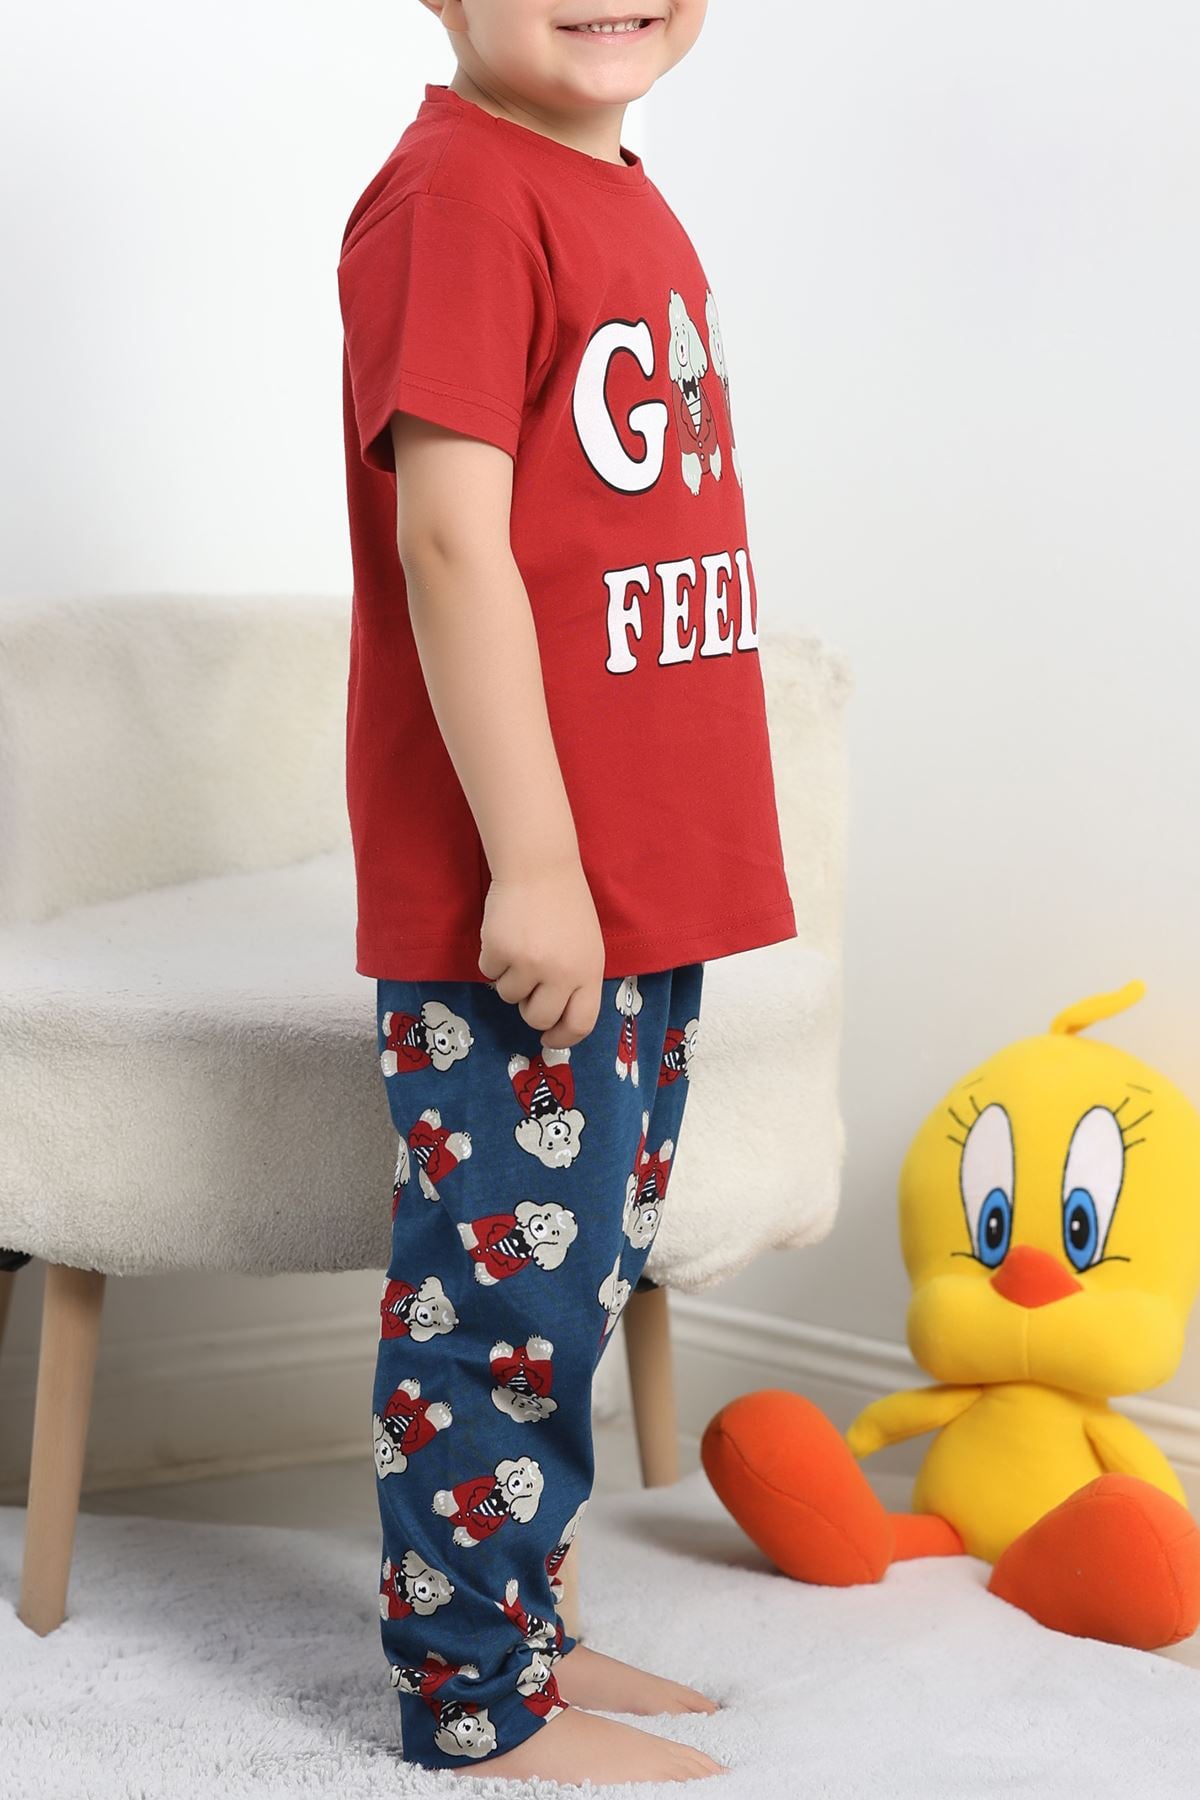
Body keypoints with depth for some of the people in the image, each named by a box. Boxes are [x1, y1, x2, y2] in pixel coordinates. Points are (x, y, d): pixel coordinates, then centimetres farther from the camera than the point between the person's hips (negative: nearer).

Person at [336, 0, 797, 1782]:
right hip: (509, 898, -9)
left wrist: (676, 866, 19)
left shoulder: (624, 199, 14)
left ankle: (517, 1624, 31)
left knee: (586, 1270, 17)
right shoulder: (455, 192, -14)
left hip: (646, 890, 9)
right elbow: (452, 535, -19)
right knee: (508, 1280, 1)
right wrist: (532, 861, -21)